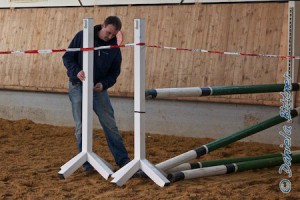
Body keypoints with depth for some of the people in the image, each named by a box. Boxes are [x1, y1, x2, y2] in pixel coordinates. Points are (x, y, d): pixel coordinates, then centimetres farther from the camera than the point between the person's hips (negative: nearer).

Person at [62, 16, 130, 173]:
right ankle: (86, 162, 9)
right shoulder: (82, 37, -9)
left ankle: (123, 160, 7)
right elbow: (67, 57, -6)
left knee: (110, 125, 0)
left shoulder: (114, 48, -3)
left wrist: (104, 84, -16)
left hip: (99, 88, 2)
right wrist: (76, 71, -25)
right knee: (81, 127, -1)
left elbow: (114, 72, 4)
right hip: (78, 87, -2)